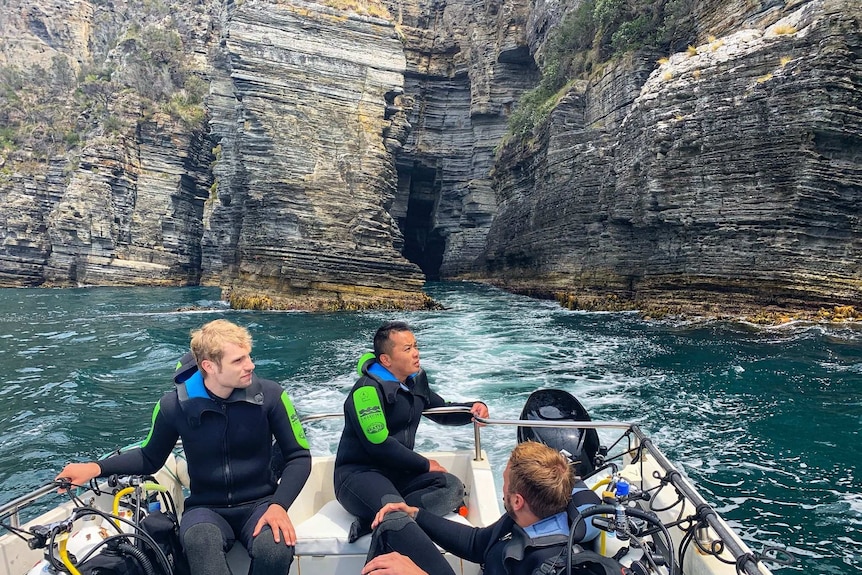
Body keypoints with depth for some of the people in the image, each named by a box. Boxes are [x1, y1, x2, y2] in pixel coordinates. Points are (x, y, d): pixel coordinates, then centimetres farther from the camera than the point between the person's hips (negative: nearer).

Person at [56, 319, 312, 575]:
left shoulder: (269, 394, -12)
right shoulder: (175, 406, -8)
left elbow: (299, 456, -5)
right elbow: (151, 458, 11)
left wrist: (279, 505, -20)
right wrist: (96, 468, -3)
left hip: (259, 504, 1)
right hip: (206, 508, 0)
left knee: (275, 550, -34)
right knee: (200, 542, -37)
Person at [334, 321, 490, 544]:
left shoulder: (416, 380, 10)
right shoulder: (367, 390, -15)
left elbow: (442, 412, 25)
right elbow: (379, 445, -20)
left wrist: (473, 408, 4)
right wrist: (425, 465, -11)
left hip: (398, 473, 9)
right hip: (359, 473, -9)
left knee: (453, 488, -18)